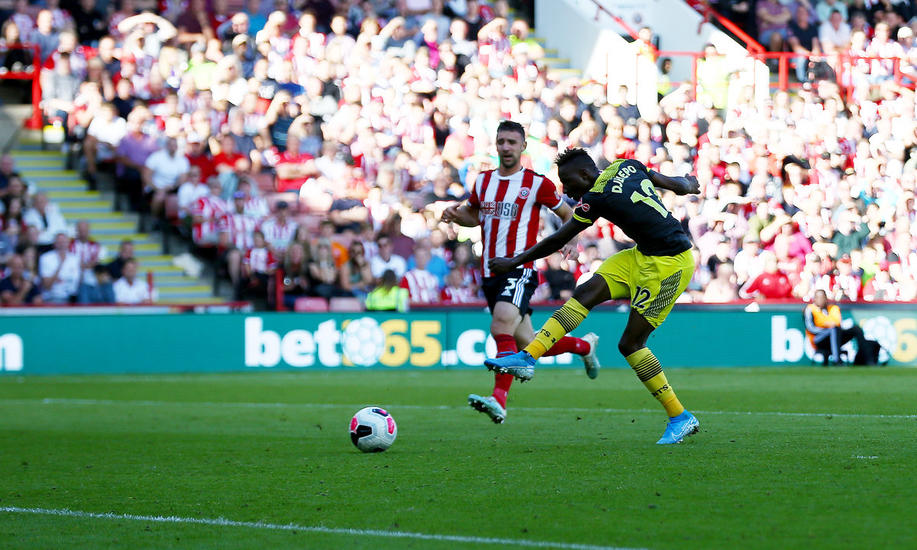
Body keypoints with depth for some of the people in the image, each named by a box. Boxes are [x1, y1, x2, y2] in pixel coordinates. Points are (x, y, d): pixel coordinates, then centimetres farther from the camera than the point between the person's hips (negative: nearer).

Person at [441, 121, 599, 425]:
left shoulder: (536, 183, -2)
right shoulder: (483, 180, 13)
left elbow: (568, 215, 10)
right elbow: (472, 215, 29)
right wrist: (455, 214, 7)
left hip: (519, 271, -6)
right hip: (491, 274, 6)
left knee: (502, 328, -27)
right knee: (528, 344, 12)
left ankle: (499, 400, -35)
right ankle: (584, 345, 37)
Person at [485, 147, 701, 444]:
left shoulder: (598, 197, -18)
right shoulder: (625, 166, 3)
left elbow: (557, 241, -10)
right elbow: (676, 184, 16)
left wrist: (514, 261, 1)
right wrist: (689, 184, 40)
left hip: (669, 264, -10)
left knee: (630, 343, -5)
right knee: (587, 292, -2)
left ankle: (680, 418, 3)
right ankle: (528, 356, -8)